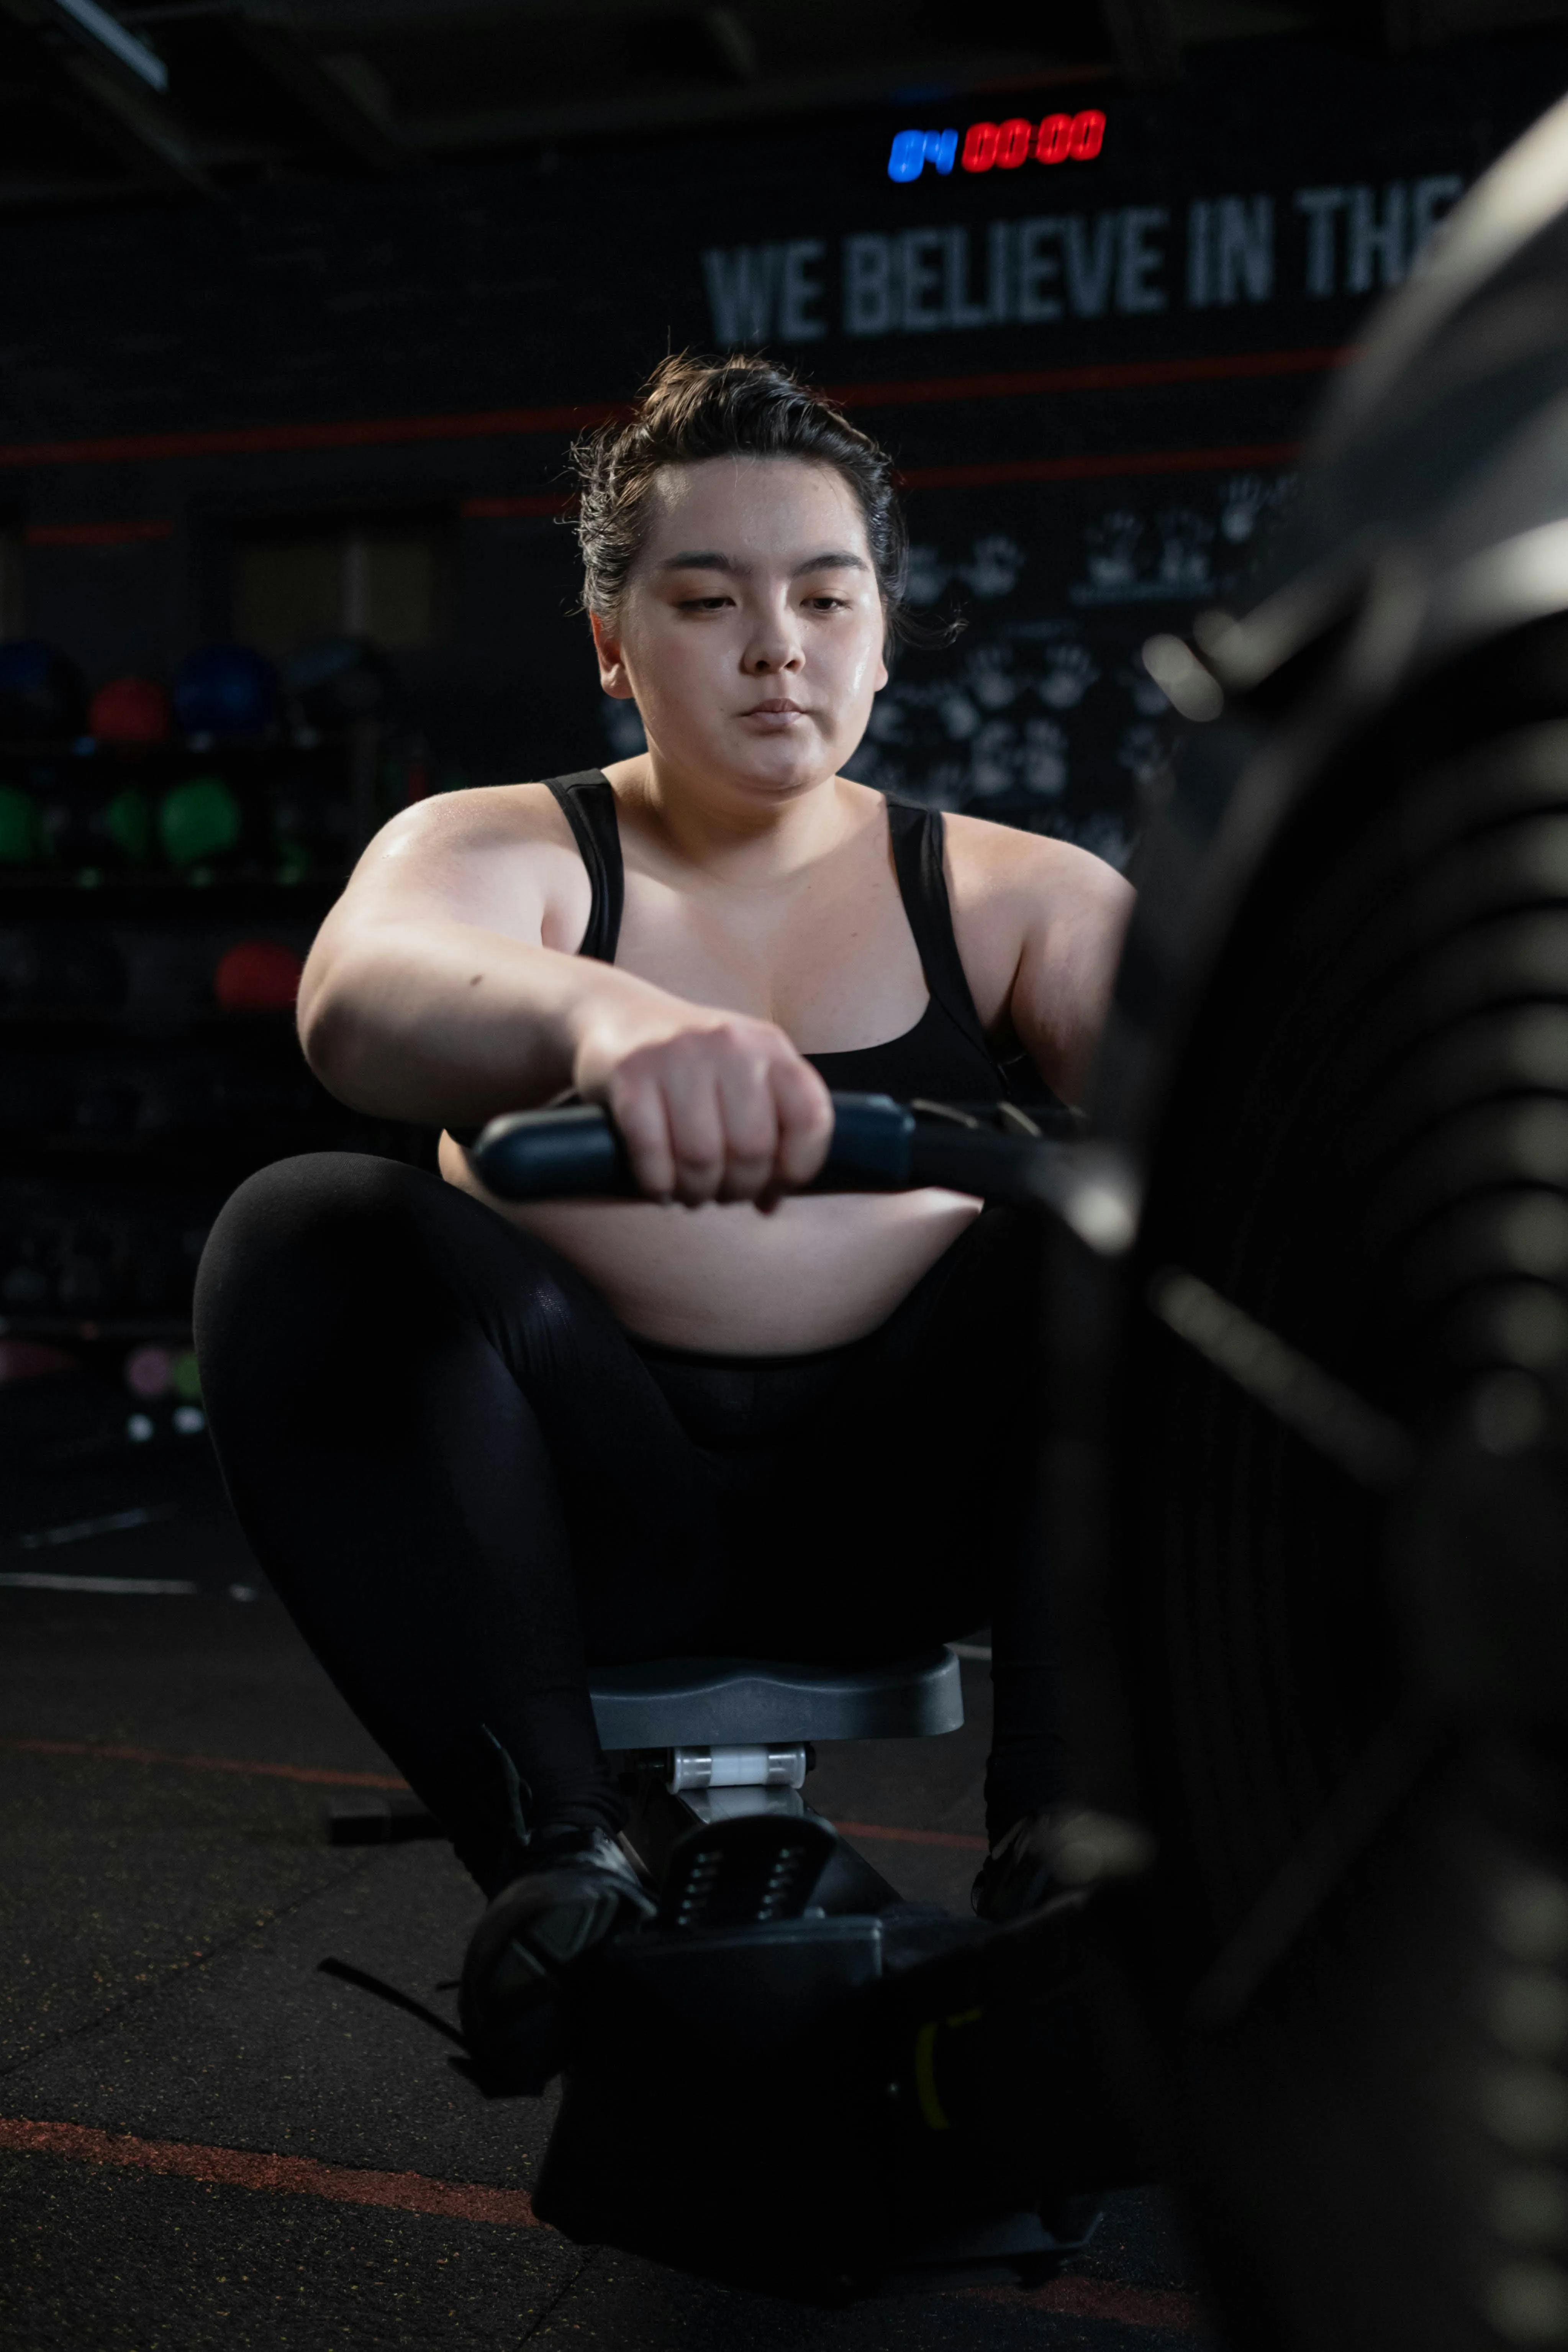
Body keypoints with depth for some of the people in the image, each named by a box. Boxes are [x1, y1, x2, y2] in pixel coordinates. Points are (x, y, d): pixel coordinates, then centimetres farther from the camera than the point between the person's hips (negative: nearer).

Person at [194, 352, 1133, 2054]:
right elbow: (360, 996, -20)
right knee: (304, 1238, -25)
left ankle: (1060, 1827, -21)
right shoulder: (499, 852, 4)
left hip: (907, 1499, 1)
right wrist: (597, 1017, -44)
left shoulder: (1007, 895, 10)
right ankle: (556, 1853, -25)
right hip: (594, 1507, 0)